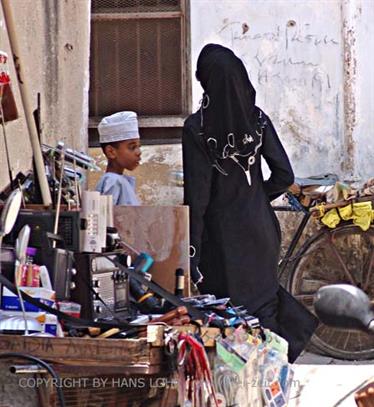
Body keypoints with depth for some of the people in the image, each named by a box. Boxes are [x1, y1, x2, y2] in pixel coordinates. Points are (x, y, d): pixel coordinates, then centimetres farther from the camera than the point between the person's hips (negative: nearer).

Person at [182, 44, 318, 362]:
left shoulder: (196, 128, -14)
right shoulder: (258, 120, -3)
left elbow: (197, 194, -14)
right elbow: (284, 176, -1)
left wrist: (191, 249, -10)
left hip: (221, 233, -4)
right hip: (260, 228, 4)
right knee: (262, 303, 17)